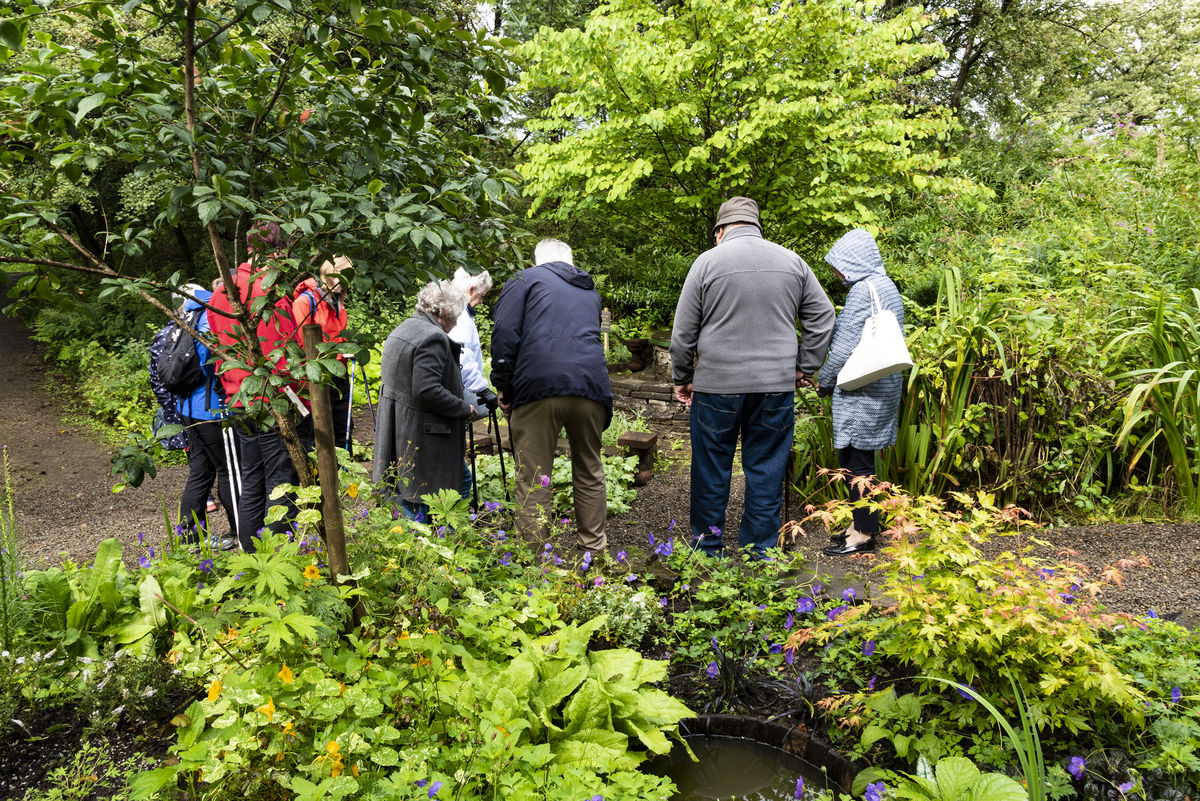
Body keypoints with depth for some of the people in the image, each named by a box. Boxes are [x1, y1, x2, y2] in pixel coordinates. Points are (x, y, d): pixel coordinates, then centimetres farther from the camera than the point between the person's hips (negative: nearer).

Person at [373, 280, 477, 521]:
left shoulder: (400, 330, 15)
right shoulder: (433, 338, -17)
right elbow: (427, 391, -26)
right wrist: (465, 409, -13)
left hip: (396, 430, 10)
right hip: (419, 436, -10)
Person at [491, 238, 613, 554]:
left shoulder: (525, 280, 12)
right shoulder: (590, 293, 27)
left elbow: (505, 335, -1)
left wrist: (504, 389, 4)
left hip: (539, 387, -4)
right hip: (591, 387, 4)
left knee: (532, 480, 3)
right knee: (590, 473, 17)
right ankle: (595, 549, 24)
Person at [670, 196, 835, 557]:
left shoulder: (708, 261, -2)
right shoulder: (792, 261, 7)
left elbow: (683, 332, -1)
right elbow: (823, 318, 11)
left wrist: (682, 379, 9)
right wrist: (805, 367, 15)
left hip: (717, 385, -2)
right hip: (777, 386, 2)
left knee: (711, 469, 9)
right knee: (766, 469, 9)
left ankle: (707, 548, 21)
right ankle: (760, 552, 16)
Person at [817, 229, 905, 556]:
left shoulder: (864, 289, -16)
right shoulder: (886, 285, 15)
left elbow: (845, 345, -17)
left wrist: (825, 380, -2)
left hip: (862, 390, -10)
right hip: (881, 386, 10)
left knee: (857, 460, -3)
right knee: (853, 458, 16)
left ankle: (864, 534, 5)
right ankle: (861, 523, 25)